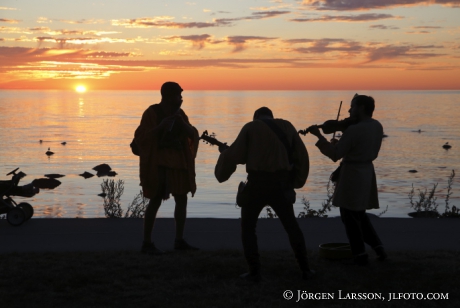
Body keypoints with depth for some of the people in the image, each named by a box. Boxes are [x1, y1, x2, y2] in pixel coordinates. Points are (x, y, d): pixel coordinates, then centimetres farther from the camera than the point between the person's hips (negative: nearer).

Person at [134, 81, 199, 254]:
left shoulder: (179, 113, 10)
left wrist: (182, 123, -12)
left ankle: (179, 241, 15)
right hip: (158, 161, -7)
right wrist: (161, 126, -22)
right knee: (156, 200, -11)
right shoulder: (152, 113, -9)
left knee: (181, 199, 6)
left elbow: (192, 134, 6)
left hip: (177, 161, 7)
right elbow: (141, 137, -13)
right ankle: (146, 243, -6)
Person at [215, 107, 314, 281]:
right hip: (281, 184, 3)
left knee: (248, 227, 13)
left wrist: (225, 152, 21)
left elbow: (235, 155, -1)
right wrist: (295, 182, 14)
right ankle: (305, 269, 16)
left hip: (257, 184, -2)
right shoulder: (287, 127, 13)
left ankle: (254, 271, 5)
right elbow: (302, 156, 8)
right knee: (291, 226, 18)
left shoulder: (251, 127, 5)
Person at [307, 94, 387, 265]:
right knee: (360, 215, 21)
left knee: (349, 216, 5)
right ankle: (378, 248, 16)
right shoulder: (377, 126, 4)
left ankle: (360, 255, 9)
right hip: (367, 172, 8)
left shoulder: (354, 130, -21)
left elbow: (335, 155, -18)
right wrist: (339, 143, 10)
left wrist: (319, 136, -11)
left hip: (352, 174, -8)